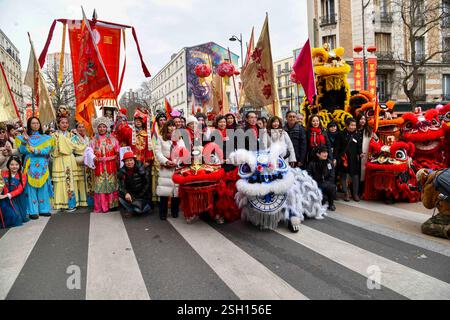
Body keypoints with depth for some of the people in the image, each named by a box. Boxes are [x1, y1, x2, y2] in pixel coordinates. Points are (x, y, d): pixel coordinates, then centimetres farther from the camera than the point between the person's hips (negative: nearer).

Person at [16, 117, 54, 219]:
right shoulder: (24, 137, 8)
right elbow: (21, 151, -2)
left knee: (43, 187, 3)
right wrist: (25, 141, -15)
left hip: (42, 166, 1)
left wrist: (35, 150, -14)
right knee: (31, 187, -4)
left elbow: (48, 150, -4)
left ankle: (44, 209, 10)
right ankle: (33, 211, 0)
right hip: (30, 166, -1)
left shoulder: (45, 138, 10)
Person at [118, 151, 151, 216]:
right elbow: (121, 186, -14)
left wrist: (140, 195, -11)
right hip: (131, 194, 4)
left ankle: (148, 207, 11)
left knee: (138, 209, -25)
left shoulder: (141, 169, -14)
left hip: (142, 195, -3)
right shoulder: (122, 171, -7)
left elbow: (148, 183, -8)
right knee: (121, 197, -25)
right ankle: (130, 210, 2)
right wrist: (126, 193, -36)